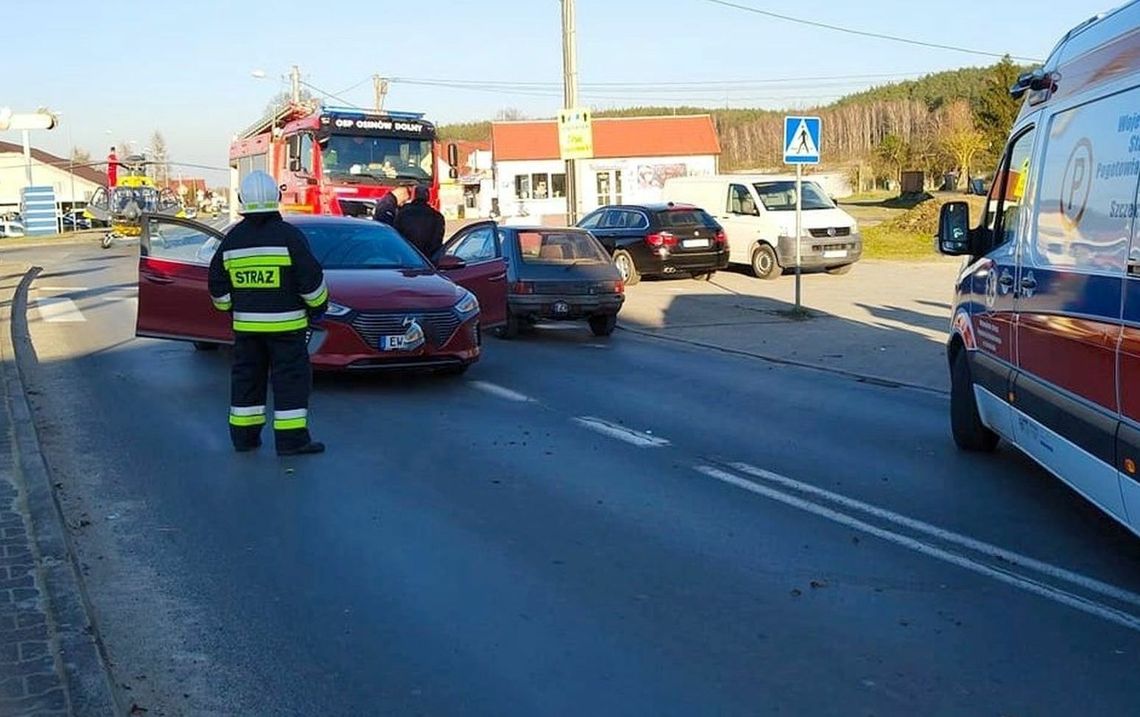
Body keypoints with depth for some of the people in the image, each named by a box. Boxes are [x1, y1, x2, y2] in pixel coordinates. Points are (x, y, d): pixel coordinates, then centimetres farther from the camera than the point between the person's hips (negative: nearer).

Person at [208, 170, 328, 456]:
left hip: (245, 324, 5)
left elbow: (217, 284, 10)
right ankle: (291, 439, -1)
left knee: (246, 377, 13)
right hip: (285, 323, -5)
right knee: (291, 378, 0)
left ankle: (244, 435, 17)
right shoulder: (289, 235, -10)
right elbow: (311, 278, -10)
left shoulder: (232, 239, 5)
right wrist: (318, 306, 5)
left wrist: (230, 309, 25)